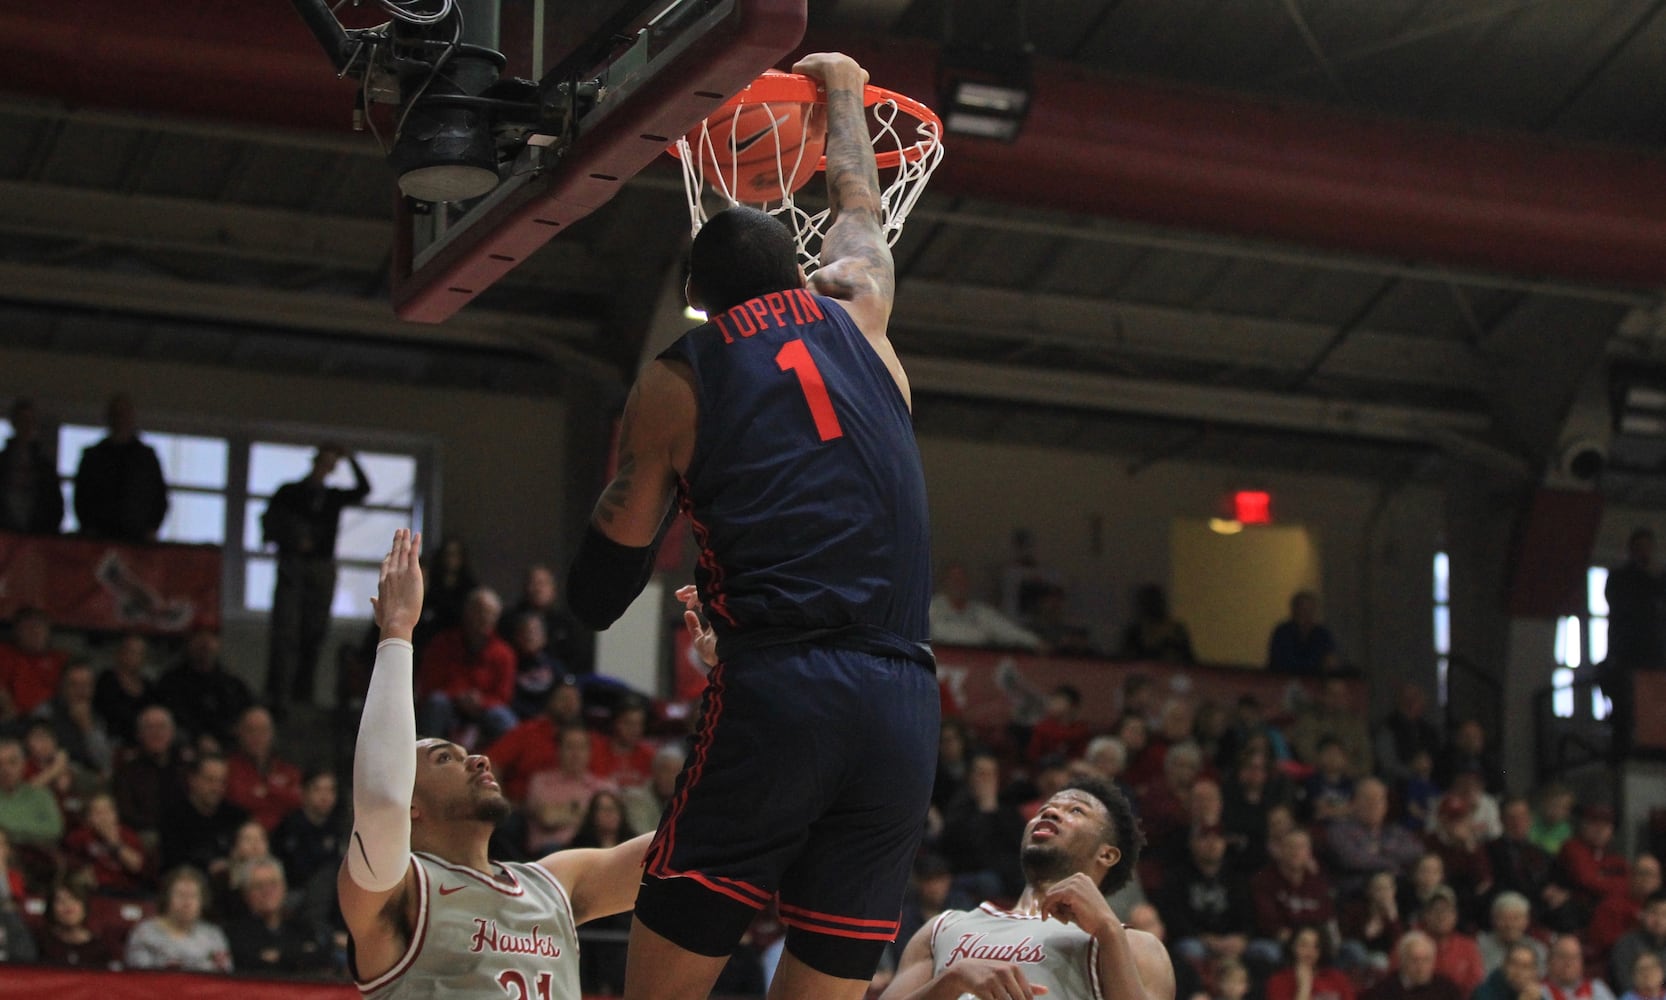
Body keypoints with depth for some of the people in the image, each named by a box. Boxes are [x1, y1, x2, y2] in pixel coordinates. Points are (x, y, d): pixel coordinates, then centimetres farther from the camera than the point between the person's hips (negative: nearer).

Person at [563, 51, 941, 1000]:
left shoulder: (675, 382, 10)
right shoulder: (856, 315, 17)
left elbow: (600, 594, 10)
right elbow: (860, 208, 41)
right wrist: (843, 90, 58)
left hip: (774, 690, -3)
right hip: (904, 707, 3)